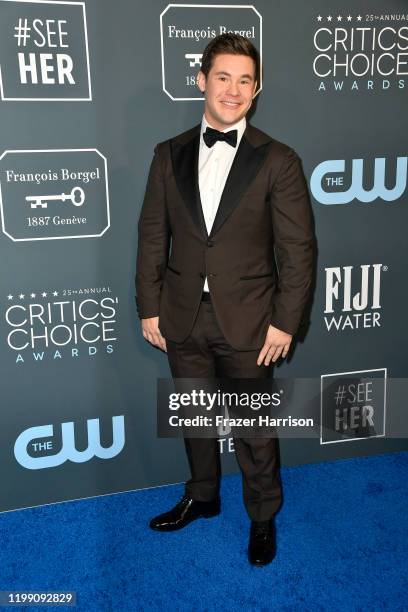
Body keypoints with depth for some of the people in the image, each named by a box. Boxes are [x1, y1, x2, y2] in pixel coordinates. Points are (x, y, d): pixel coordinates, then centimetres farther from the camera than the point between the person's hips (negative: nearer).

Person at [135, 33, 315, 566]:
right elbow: (153, 236, 4)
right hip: (182, 320, 3)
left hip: (248, 322, -3)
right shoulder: (169, 155, 3)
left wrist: (285, 322, -9)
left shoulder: (278, 161, -6)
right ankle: (201, 497, 44)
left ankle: (263, 517, 36)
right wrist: (149, 308, 2)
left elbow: (297, 250, -6)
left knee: (254, 428, 11)